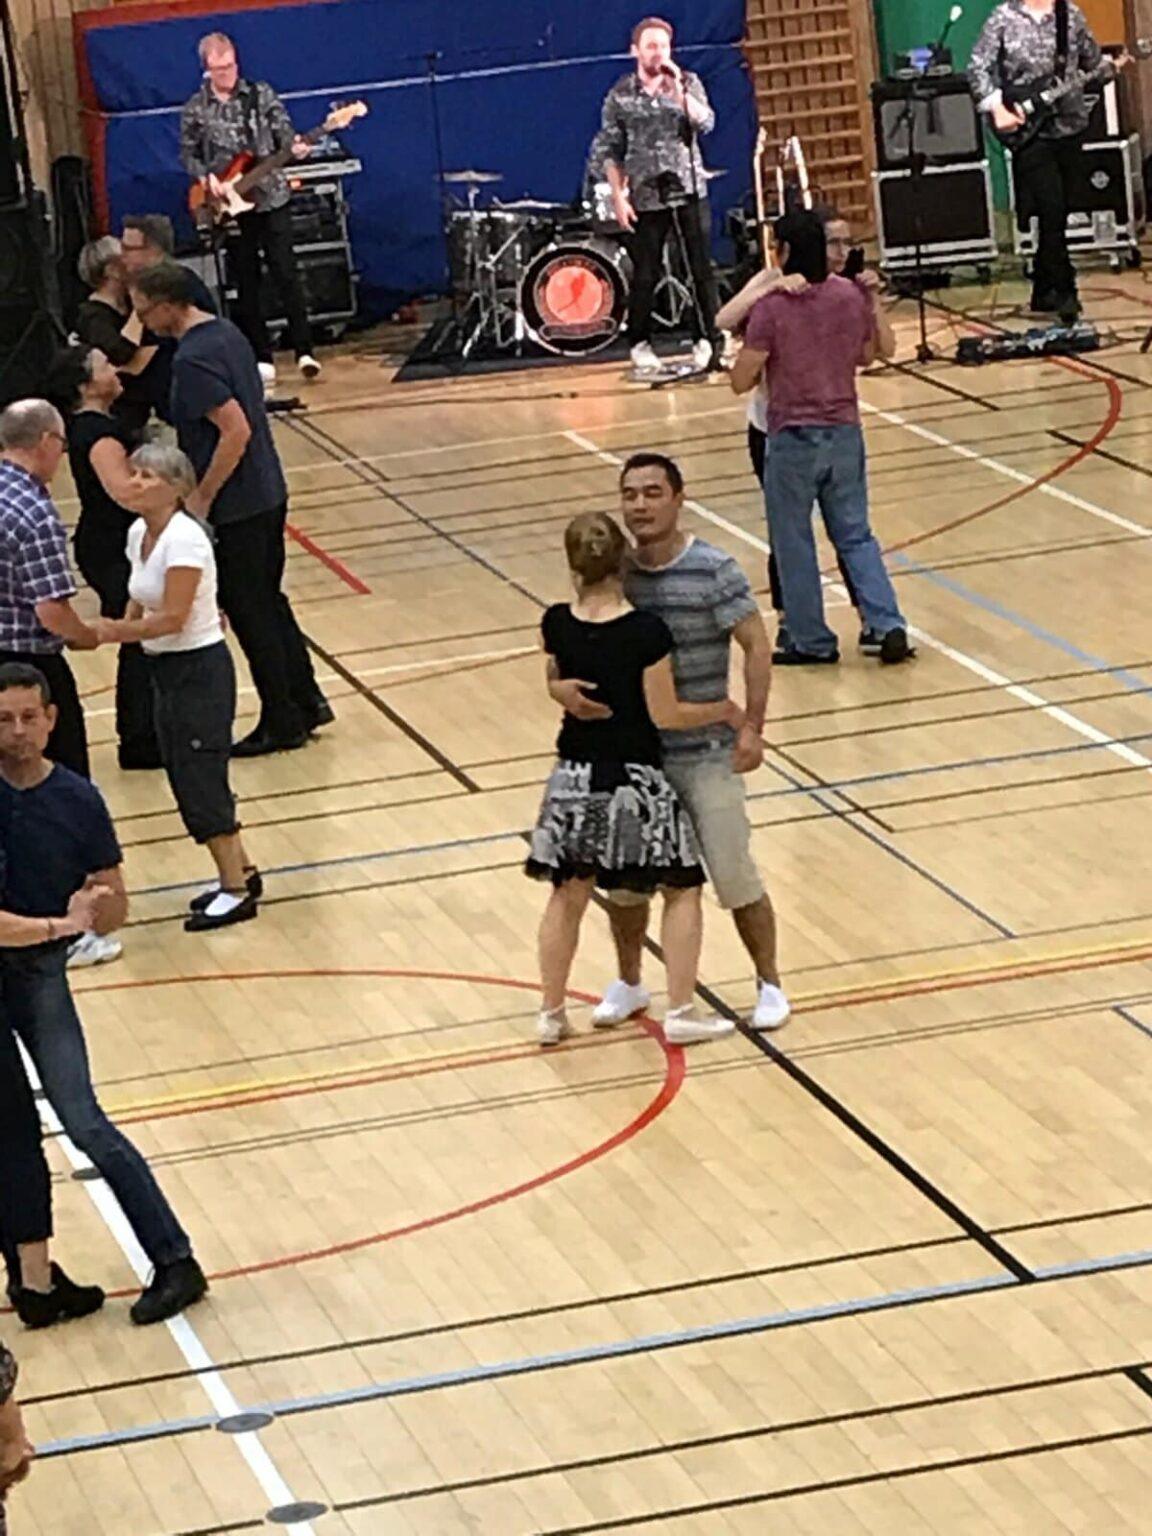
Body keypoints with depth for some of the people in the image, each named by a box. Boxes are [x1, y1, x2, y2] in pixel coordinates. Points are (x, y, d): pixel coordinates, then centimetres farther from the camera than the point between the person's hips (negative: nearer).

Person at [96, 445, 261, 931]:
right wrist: (123, 627, -3)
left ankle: (236, 890, 5)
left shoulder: (184, 540, -22)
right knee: (185, 778, 13)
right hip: (165, 668, 9)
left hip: (199, 669, -9)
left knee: (199, 781, -5)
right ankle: (240, 873, 25)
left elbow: (172, 618, -24)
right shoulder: (139, 533, 5)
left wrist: (113, 632, -20)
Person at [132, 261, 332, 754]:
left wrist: (201, 498, -20)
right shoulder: (226, 332, 6)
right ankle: (306, 702, 28)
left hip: (235, 509, -9)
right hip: (269, 492, 9)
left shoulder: (192, 359, -22)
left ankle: (281, 724, 12)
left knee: (249, 613, 3)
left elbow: (235, 430, -27)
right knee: (269, 602, 20)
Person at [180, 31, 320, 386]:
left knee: (286, 274, -6)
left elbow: (283, 129, 0)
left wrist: (294, 146, -22)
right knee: (247, 283, 5)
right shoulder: (195, 110, 2)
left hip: (271, 198, -1)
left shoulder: (261, 94, 2)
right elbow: (188, 154, 8)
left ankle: (304, 351, -4)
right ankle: (261, 359, 10)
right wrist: (205, 177, -10)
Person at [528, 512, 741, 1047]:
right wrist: (722, 711, 0)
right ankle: (680, 1012, 12)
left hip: (576, 779, 4)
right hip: (634, 782, -4)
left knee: (568, 894, 18)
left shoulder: (558, 625, -7)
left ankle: (551, 1013, 24)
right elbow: (666, 715, -14)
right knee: (682, 888, 13)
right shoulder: (647, 633, -20)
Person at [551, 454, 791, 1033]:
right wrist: (560, 686, -21)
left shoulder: (713, 571, -14)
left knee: (735, 879, 2)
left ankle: (770, 986, 21)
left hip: (705, 755, -4)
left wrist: (752, 728, -19)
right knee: (623, 880, 13)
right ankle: (628, 984, 34)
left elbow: (756, 646, -12)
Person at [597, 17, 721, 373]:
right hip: (646, 197, -1)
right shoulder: (619, 97, 1)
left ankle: (707, 341, 8)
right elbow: (611, 152, 3)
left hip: (690, 192, 1)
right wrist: (618, 196, -5)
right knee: (645, 276, 3)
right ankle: (640, 345, 15)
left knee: (702, 270, 1)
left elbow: (705, 123, -11)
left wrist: (677, 90, -20)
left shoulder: (687, 83, 4)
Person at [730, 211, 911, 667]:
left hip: (792, 438, -4)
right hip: (844, 432, 4)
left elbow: (741, 381, -13)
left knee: (793, 543, 9)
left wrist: (761, 357, 7)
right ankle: (888, 626, 0)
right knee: (856, 537, 13)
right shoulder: (853, 296, -1)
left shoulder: (771, 308, -15)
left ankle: (811, 641, 15)